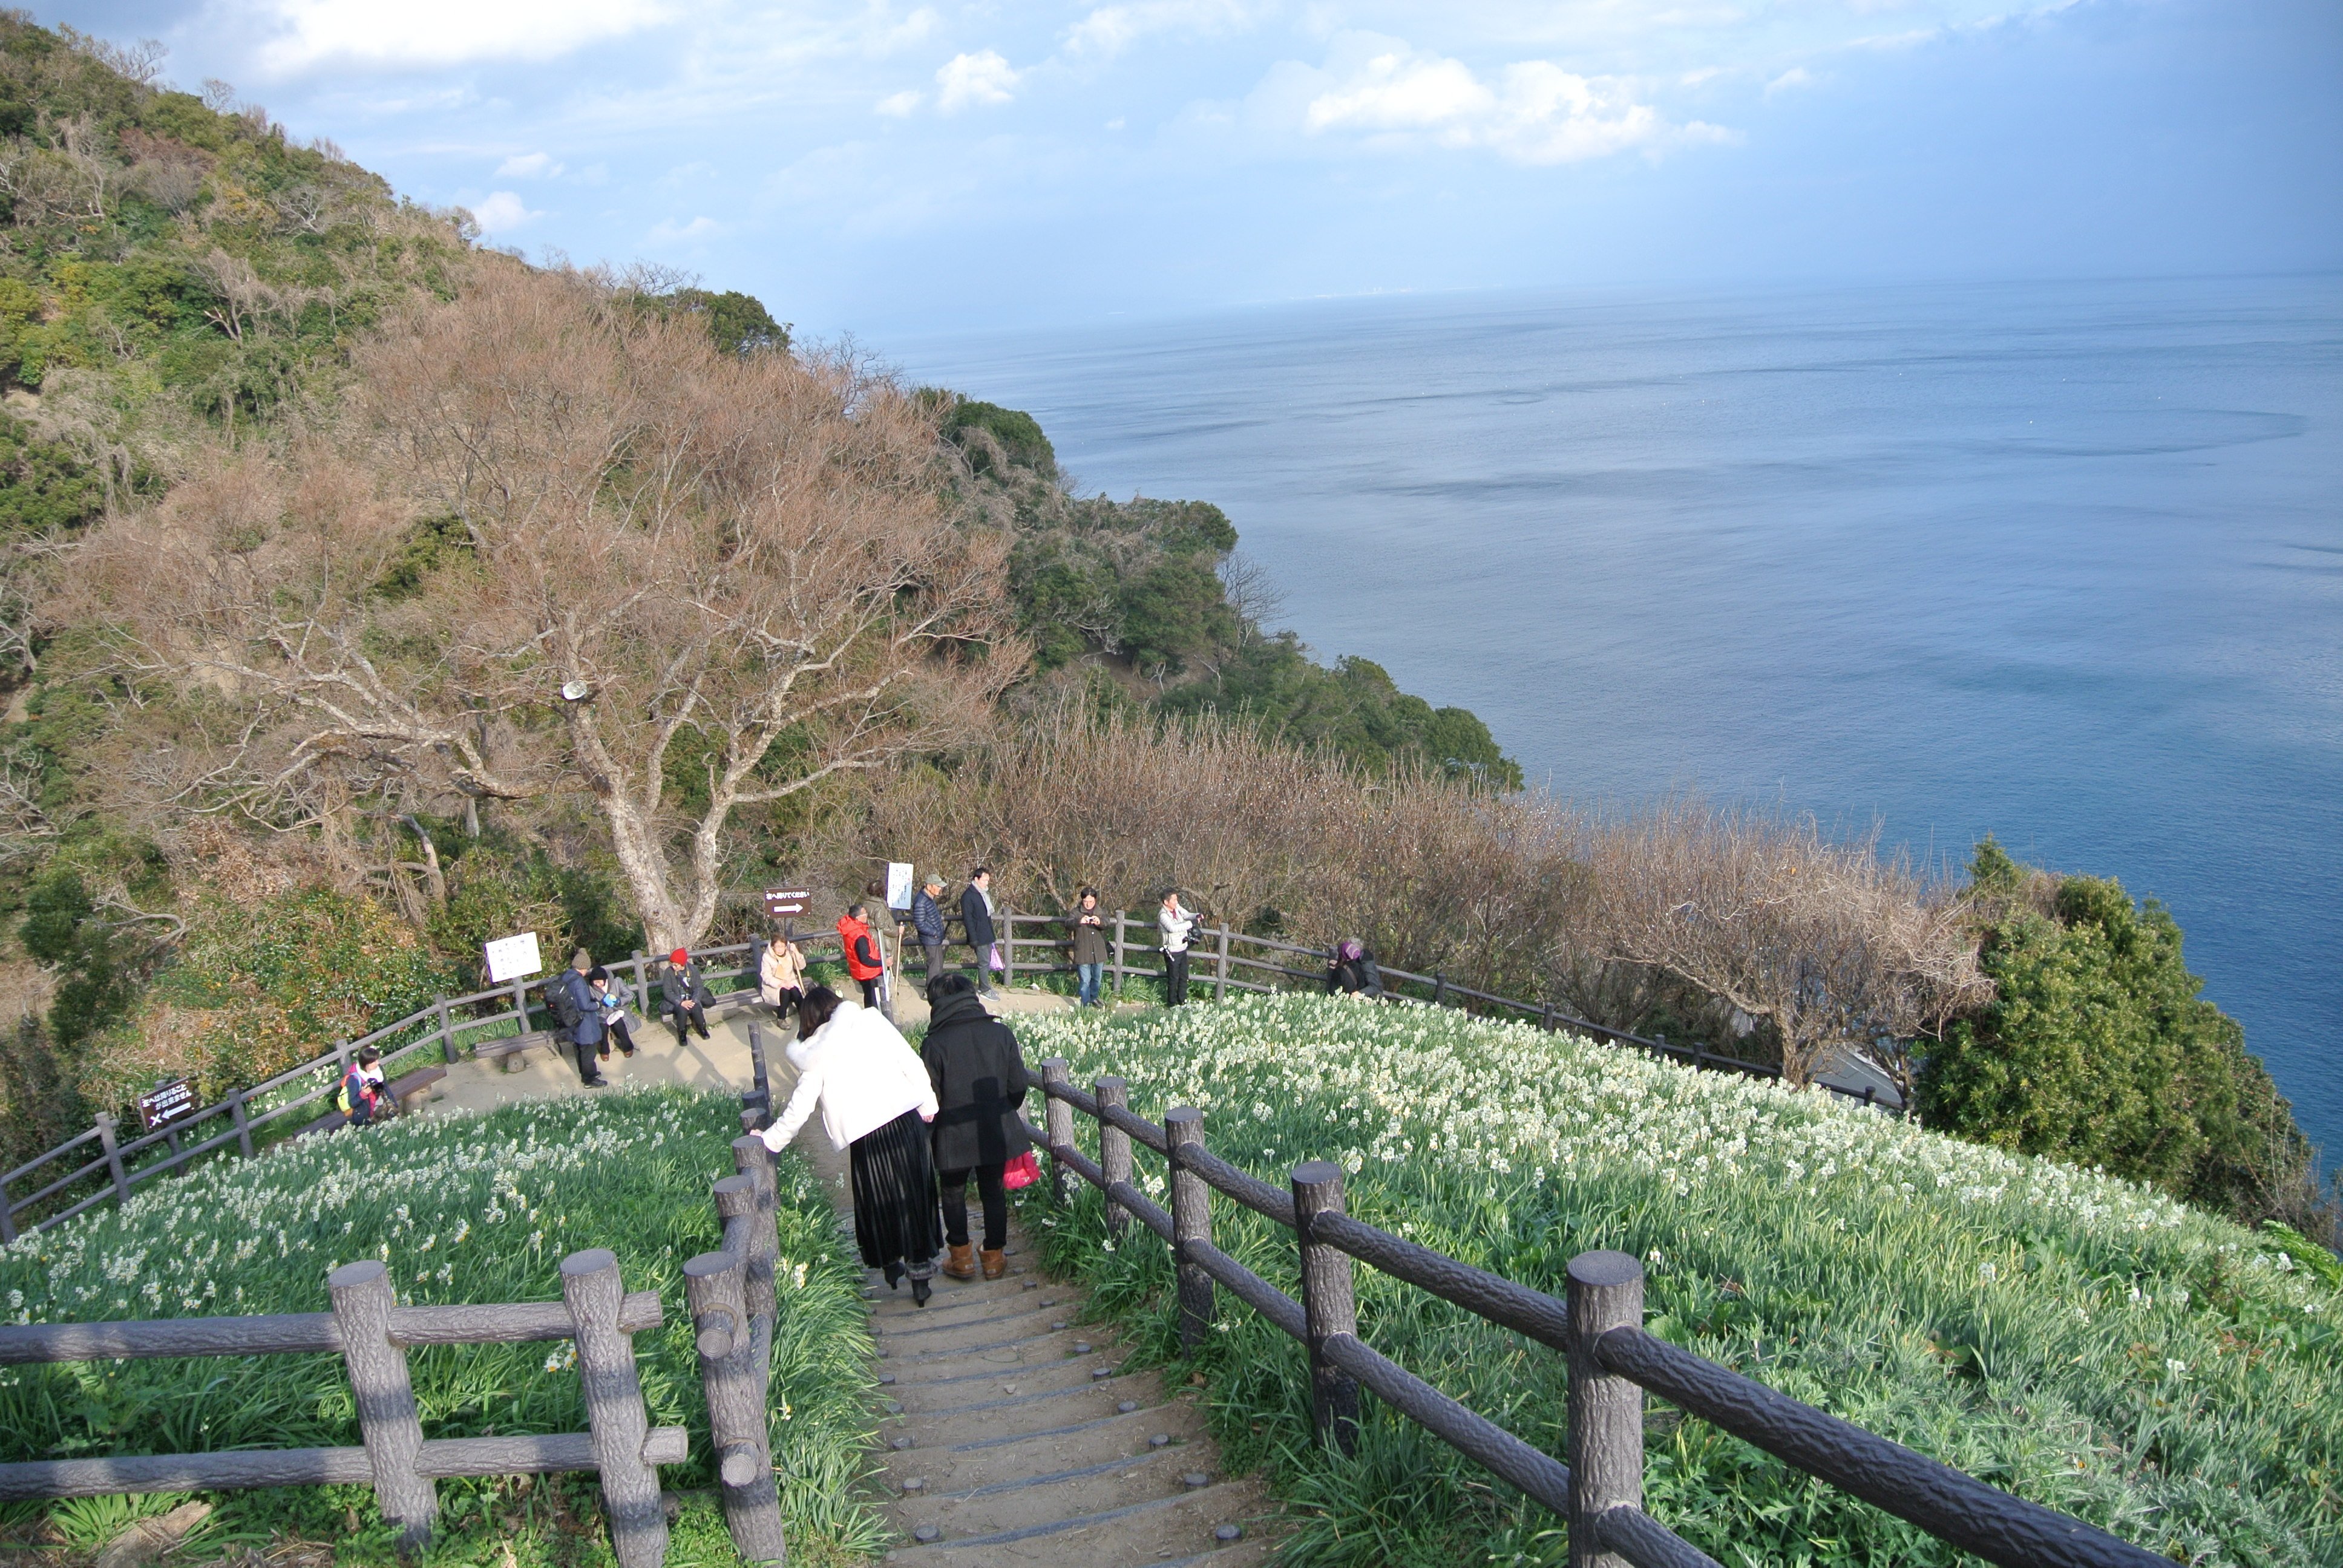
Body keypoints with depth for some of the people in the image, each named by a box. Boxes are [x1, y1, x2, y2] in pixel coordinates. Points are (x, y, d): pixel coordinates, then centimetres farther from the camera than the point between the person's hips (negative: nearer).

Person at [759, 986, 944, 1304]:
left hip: (863, 1139, 0)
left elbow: (798, 1110, 6)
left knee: (878, 1202, 18)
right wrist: (928, 1102, 10)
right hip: (904, 1120, 0)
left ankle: (891, 1265, 33)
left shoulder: (815, 1058, 4)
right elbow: (912, 1064, 0)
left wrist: (770, 1140, 20)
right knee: (915, 1196, 11)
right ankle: (919, 1268, 16)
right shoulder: (872, 1022, 2)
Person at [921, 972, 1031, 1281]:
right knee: (994, 1194, 17)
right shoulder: (1001, 1033, -6)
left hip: (953, 1139, -2)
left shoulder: (934, 1044, -15)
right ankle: (994, 1258, 25)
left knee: (954, 1194, 18)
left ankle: (961, 1258, 22)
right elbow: (1018, 1087, 0)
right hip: (997, 1135, 3)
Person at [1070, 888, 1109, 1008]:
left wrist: (1100, 922, -40)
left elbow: (1106, 924, -15)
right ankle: (1085, 1004, 6)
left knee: (1097, 979, 17)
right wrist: (1079, 921, -43)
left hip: (1099, 953, 3)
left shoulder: (1101, 912, 4)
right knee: (1085, 981, -3)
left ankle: (1094, 998, 38)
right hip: (1082, 953, -3)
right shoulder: (1076, 912, -2)